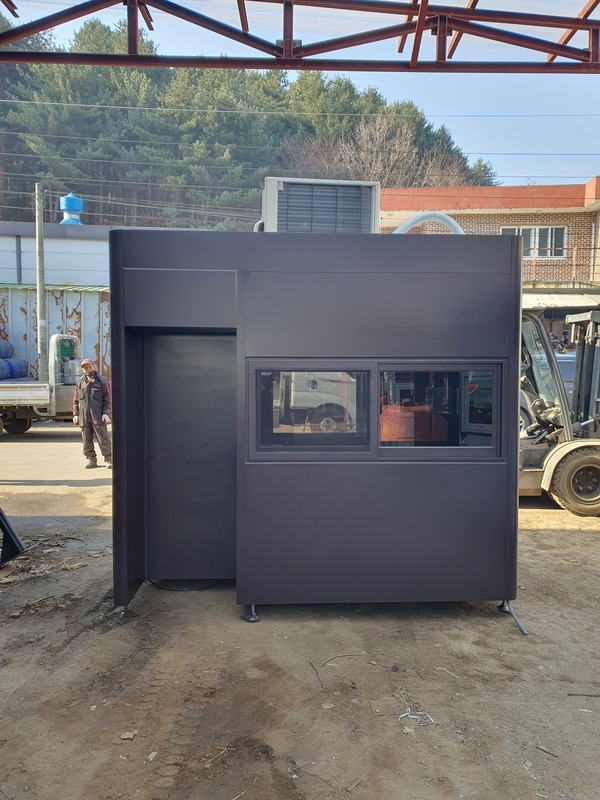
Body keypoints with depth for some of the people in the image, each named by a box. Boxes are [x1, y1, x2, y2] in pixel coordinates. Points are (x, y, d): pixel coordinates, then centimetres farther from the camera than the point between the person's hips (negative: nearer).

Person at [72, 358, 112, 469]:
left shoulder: (102, 382, 2)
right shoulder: (79, 383, 14)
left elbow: (107, 399, -1)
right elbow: (75, 400, 17)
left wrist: (106, 413, -10)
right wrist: (75, 414, 8)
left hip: (98, 416, -4)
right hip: (84, 417, 4)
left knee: (103, 439, -5)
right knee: (87, 440, 7)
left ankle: (109, 459, 4)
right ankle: (91, 460, 17)